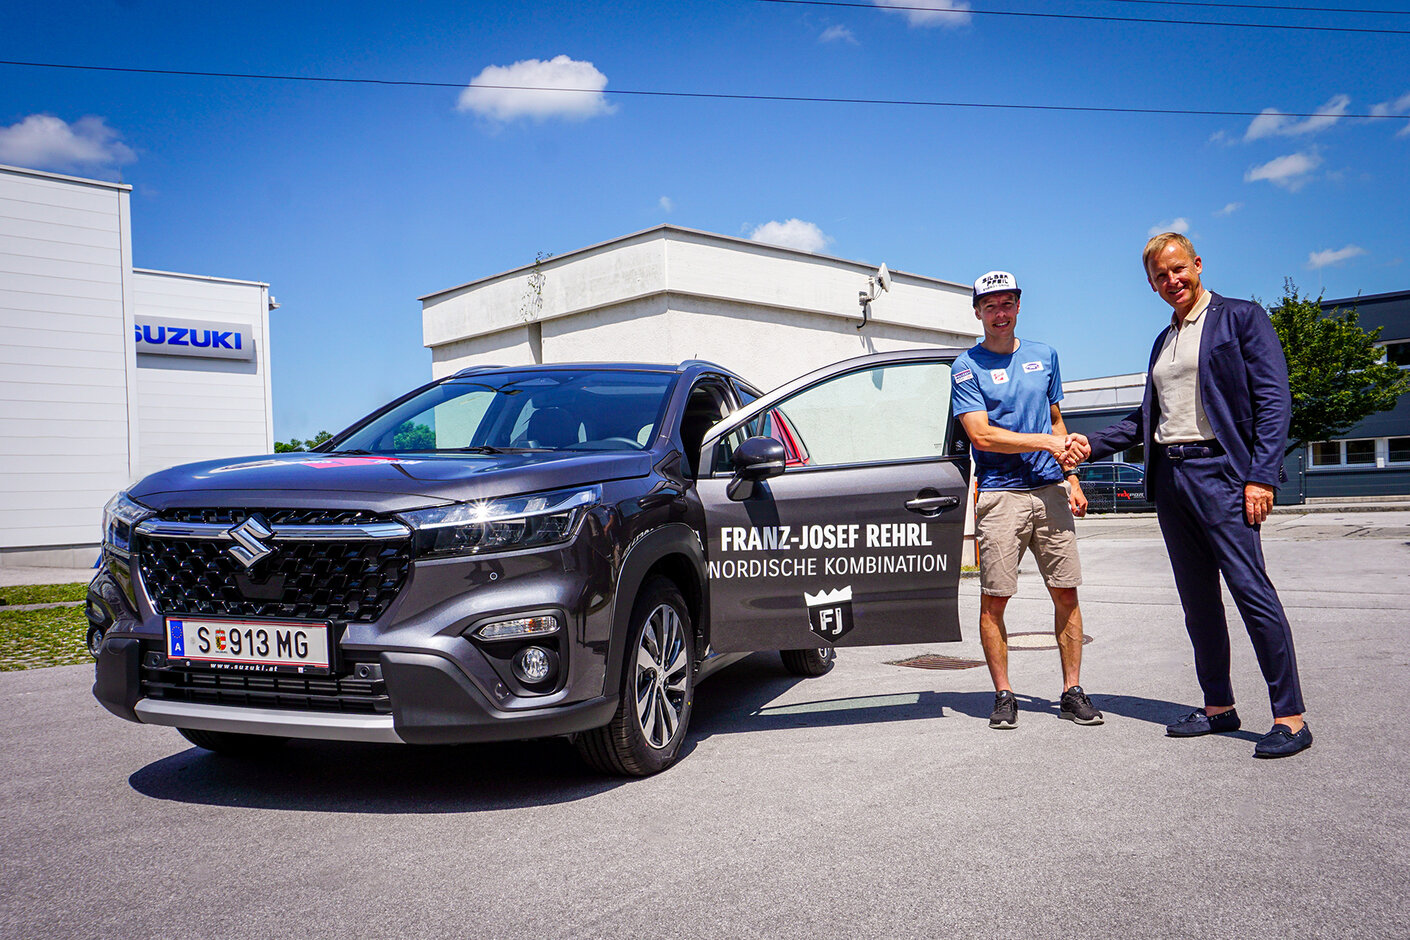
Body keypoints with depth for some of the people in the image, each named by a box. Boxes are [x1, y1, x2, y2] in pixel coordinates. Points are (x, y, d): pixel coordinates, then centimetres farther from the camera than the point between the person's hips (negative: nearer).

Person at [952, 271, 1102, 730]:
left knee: (1066, 592, 3)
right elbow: (982, 435, -9)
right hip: (999, 495, -4)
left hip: (1050, 490, 4)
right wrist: (1045, 442, -13)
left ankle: (1072, 691, 13)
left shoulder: (1043, 356, 16)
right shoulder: (967, 366, 1)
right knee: (994, 598, -3)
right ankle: (1003, 695, 8)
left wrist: (1072, 480, 15)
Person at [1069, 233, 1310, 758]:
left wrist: (1261, 476, -16)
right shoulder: (1163, 341, 21)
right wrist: (1093, 445, 13)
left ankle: (1290, 717, -5)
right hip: (1170, 477, 7)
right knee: (1198, 602, 9)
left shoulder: (1241, 318, 1)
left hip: (1219, 470, -7)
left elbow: (1274, 400, -7)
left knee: (1251, 588, -11)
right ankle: (1218, 707, 18)